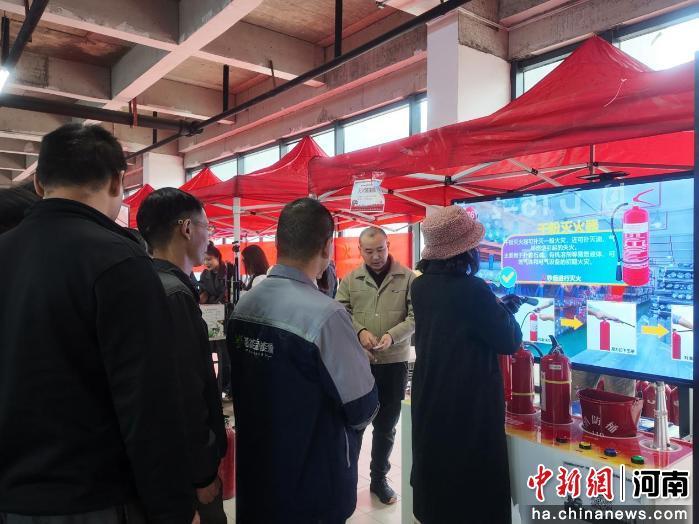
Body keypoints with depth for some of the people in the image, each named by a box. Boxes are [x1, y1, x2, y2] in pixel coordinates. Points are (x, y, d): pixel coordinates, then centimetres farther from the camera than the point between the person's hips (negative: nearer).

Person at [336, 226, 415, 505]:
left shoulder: (408, 278, -2)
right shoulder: (350, 280, 3)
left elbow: (416, 316, -6)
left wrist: (392, 336, -21)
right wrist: (361, 331, -18)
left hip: (394, 362, 0)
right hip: (357, 361, 0)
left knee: (386, 425, 14)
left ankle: (379, 478, 32)